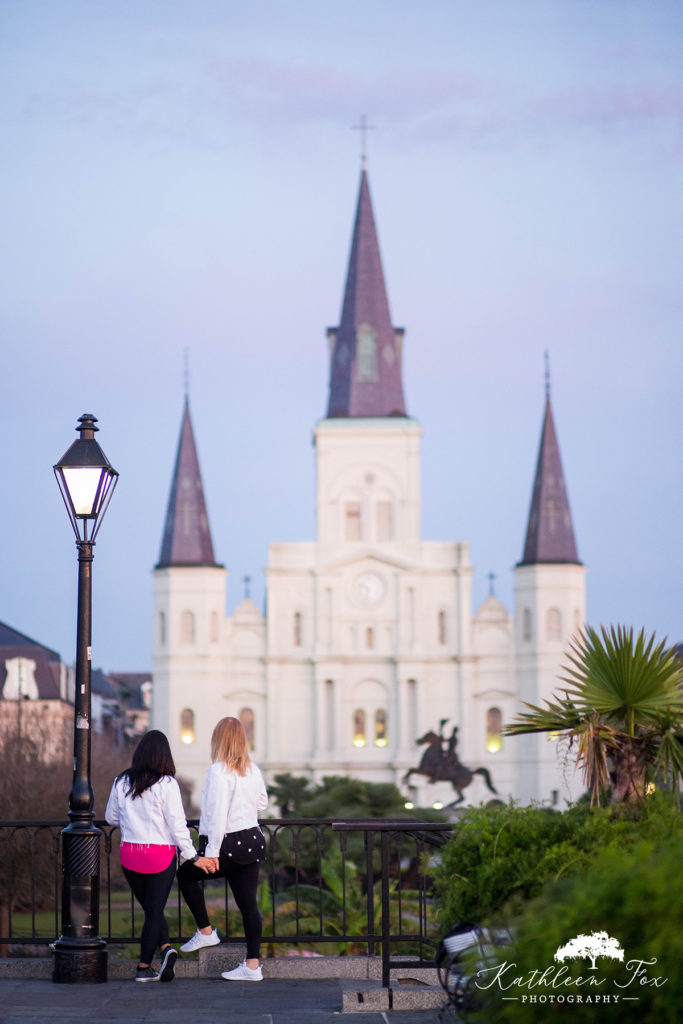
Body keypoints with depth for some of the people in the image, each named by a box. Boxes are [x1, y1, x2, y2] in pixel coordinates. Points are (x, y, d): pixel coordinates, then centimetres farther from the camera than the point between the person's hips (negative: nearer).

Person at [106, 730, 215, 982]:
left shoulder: (121, 782, 0)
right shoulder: (166, 784, -11)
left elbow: (111, 817, 13)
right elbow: (177, 826, -12)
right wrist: (194, 857, -4)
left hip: (129, 854, 3)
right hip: (161, 855, -3)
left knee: (150, 908, 15)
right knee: (154, 911, 5)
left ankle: (165, 946, -6)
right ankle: (144, 967, 0)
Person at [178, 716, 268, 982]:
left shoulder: (219, 771, -14)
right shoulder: (253, 770, 7)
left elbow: (217, 813, -18)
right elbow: (262, 803, 20)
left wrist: (212, 852, -15)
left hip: (230, 845, -7)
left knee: (186, 874, 16)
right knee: (248, 902, 6)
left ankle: (205, 931, 16)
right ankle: (252, 964, 4)